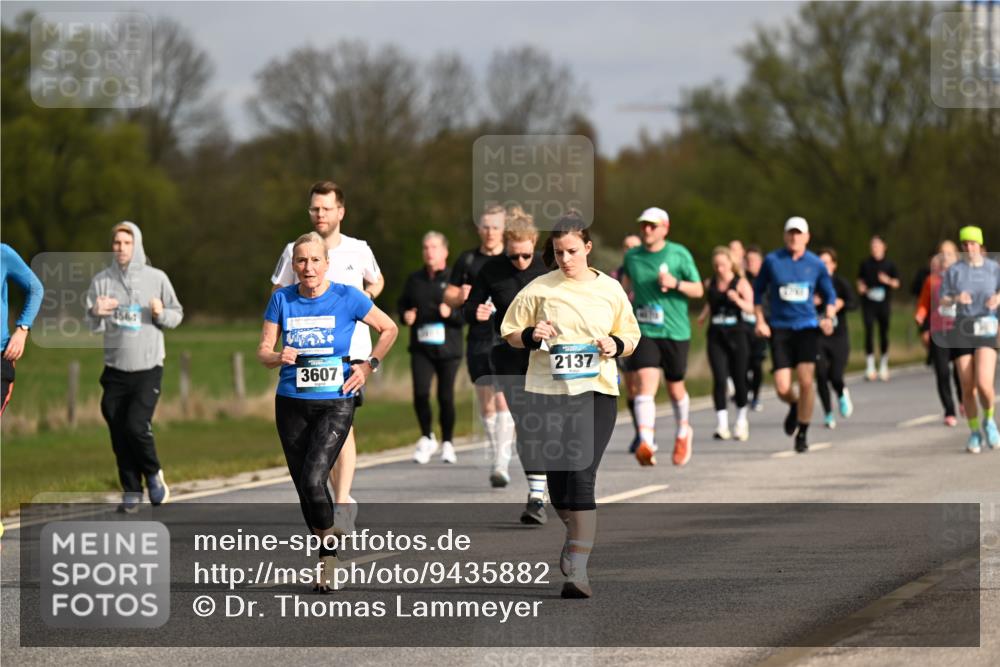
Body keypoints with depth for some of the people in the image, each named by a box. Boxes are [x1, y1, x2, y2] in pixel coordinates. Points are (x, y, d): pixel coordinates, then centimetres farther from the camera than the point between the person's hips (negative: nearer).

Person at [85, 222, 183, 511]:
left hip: (148, 368, -2)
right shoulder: (101, 280, 2)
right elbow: (92, 326, 0)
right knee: (119, 434, 2)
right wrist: (96, 313, -22)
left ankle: (153, 474, 11)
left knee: (137, 425, -15)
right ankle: (131, 492, 14)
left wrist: (161, 313, -14)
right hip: (115, 370, 2)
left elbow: (176, 315, 8)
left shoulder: (156, 278, 0)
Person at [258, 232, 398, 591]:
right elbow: (263, 352, 4)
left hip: (335, 403, -3)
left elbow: (389, 329, 9)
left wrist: (368, 366, 1)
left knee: (313, 479, -19)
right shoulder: (282, 300, 3)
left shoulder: (347, 298, -4)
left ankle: (329, 546, 3)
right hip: (292, 404, 3)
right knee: (303, 487, 4)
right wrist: (279, 357, -17)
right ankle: (327, 554, 22)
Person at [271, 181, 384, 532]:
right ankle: (344, 500, 21)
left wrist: (365, 296, 6)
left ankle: (342, 503, -21)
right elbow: (277, 295, 15)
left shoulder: (359, 251, 5)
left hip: (351, 348, -2)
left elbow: (377, 281, 24)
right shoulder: (294, 252, 4)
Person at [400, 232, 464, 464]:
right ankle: (427, 438, 10)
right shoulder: (414, 280, 10)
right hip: (421, 347, 2)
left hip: (448, 348, -2)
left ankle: (447, 443, 20)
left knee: (446, 396, 1)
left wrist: (451, 313, -23)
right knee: (420, 393, -12)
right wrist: (405, 315, 2)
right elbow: (403, 304, 23)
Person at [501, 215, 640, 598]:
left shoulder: (610, 290, 6)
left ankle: (577, 569, -15)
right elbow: (509, 332, 11)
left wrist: (616, 345, -5)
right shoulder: (539, 289, 4)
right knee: (556, 476, 5)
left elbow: (631, 336, 16)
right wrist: (531, 336, -10)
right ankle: (576, 534, 36)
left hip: (596, 393, -1)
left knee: (582, 476, -14)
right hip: (546, 393, 1)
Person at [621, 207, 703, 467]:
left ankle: (683, 431, 41)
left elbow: (698, 290, 0)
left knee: (675, 387, 13)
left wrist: (675, 283, -15)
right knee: (646, 385, -17)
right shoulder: (632, 256, 7)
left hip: (675, 331, -1)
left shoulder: (679, 254, -2)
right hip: (644, 331, 1)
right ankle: (646, 443, -28)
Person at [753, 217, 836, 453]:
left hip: (806, 327, 0)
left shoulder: (816, 264, 3)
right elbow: (758, 291, 11)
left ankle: (802, 433, 3)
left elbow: (829, 295, 13)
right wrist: (760, 321, 1)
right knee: (782, 389, -7)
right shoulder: (772, 261, 1)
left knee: (806, 381, -14)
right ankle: (794, 406, 31)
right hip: (779, 328, 0)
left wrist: (828, 318, -5)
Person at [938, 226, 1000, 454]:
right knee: (967, 388, 0)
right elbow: (942, 301, 4)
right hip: (961, 330, 1)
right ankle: (974, 433, 18)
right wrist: (956, 299, -17)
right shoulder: (954, 271, 3)